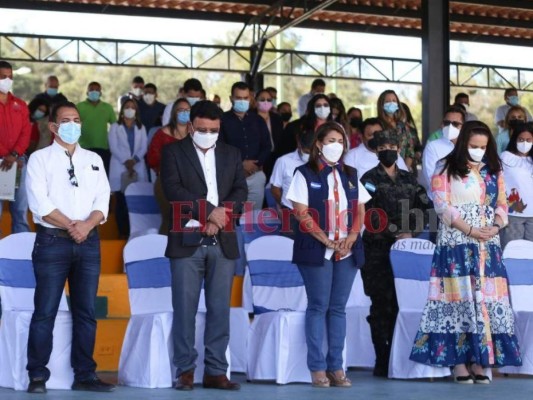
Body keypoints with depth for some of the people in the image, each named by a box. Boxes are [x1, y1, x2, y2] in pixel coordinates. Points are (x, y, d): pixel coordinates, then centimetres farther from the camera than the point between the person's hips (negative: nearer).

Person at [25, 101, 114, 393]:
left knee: (86, 312, 5)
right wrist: (70, 226, -14)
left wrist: (87, 225, -11)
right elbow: (40, 203, -8)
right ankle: (37, 376, 0)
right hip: (52, 241, -4)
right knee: (45, 311, -4)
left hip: (89, 241, 4)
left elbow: (102, 199, 6)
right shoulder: (40, 159, 3)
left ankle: (84, 375, 11)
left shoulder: (93, 160, 15)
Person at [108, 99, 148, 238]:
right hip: (120, 168, -2)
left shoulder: (141, 128, 18)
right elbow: (113, 147, -2)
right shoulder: (115, 127, 10)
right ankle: (123, 232, -5)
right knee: (121, 201, -5)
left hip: (138, 168, 2)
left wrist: (134, 160, -11)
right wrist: (126, 161, -13)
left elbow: (143, 148, 6)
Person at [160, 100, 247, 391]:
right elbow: (173, 189, -8)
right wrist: (209, 212, -12)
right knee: (185, 308, -3)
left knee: (220, 309, 2)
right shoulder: (173, 152, 4)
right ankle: (185, 370, 4)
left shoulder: (231, 154, 15)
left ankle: (215, 371, 6)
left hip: (223, 242, 3)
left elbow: (240, 191, 8)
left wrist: (221, 216, -9)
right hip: (187, 241, -3)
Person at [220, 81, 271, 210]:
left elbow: (267, 146, 11)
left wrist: (256, 165, -6)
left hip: (256, 175, 4)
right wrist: (241, 164, -14)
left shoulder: (258, 120, 14)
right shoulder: (222, 120, 0)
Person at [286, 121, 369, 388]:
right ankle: (317, 367, 1)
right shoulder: (305, 174, -1)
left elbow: (360, 210, 12)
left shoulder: (351, 175, 14)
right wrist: (326, 240, -15)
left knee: (338, 307, 5)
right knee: (318, 306, -3)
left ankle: (336, 366, 8)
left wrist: (351, 237, -6)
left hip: (347, 250, 4)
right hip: (317, 250, -4)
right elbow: (302, 213, -8)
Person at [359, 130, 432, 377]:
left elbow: (424, 209, 11)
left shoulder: (409, 179, 16)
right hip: (378, 250, -3)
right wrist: (395, 232, -13)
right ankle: (382, 362, -3)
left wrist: (412, 232, -4)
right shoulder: (370, 179, 4)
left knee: (402, 303, -1)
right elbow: (370, 215, -6)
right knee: (382, 305, -5)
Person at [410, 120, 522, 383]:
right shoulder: (446, 170, 1)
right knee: (459, 298, -7)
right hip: (456, 244, -4)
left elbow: (502, 204, 14)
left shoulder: (494, 171, 15)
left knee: (488, 299, -1)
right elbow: (442, 206, -7)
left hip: (488, 246, 4)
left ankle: (479, 359, 1)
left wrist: (495, 226, -7)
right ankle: (459, 360, -6)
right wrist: (470, 230, -15)